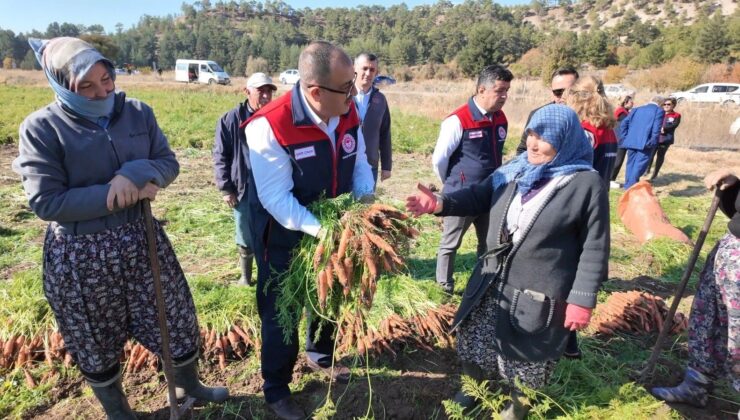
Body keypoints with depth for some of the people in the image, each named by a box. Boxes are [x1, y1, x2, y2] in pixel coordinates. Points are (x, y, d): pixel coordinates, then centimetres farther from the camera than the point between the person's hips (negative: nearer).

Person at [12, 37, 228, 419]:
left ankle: (189, 385, 43)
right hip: (81, 253, -3)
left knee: (176, 318, 15)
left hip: (142, 237, 4)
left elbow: (168, 163, 0)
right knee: (96, 340, 16)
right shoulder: (41, 128, -12)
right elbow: (45, 202, -16)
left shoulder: (137, 112, -1)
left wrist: (135, 174, -21)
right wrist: (123, 195, -20)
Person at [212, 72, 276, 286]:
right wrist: (225, 188, -4)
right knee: (246, 239, 13)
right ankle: (246, 277, 34)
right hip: (244, 190, 0)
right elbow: (220, 155, 0)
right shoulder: (231, 119, -3)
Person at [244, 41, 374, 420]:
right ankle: (276, 389, 35)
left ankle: (320, 354, 52)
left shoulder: (347, 112, -11)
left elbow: (359, 164, 0)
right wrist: (322, 231, -38)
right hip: (283, 236, -6)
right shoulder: (269, 126, -30)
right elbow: (276, 198, -30)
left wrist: (366, 203, -17)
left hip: (332, 226, 6)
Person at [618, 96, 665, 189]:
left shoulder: (637, 109, 18)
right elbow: (656, 129, -11)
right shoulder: (659, 111, 2)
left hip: (631, 142, 5)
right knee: (639, 165, -4)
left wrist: (625, 138, 13)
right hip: (645, 143, -5)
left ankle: (627, 185, 18)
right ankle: (631, 186, -11)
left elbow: (623, 123, 11)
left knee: (631, 164, 13)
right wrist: (653, 143, -8)